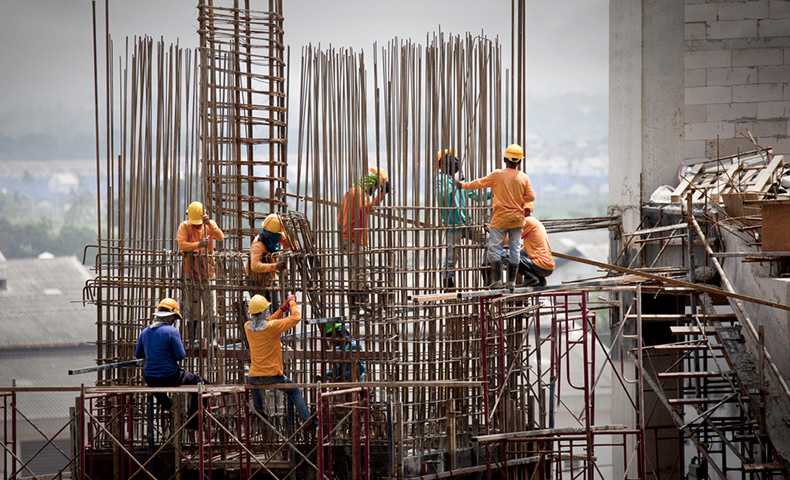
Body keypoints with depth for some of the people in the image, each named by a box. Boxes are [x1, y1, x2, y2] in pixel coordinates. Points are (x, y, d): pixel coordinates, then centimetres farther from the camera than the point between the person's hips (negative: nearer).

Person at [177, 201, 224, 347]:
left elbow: (220, 237, -14)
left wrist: (210, 224, -28)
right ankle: (192, 338, 9)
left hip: (207, 271, 1)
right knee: (192, 308, 2)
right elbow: (181, 245, -15)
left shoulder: (210, 224, 4)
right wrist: (198, 245, -29)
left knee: (209, 307, 0)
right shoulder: (184, 226, -2)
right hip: (190, 272, -1)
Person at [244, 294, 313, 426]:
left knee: (252, 382, 39)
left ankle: (259, 410, 42)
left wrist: (282, 309, 16)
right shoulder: (272, 327, -20)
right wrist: (292, 301, 4)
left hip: (254, 377, 4)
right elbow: (295, 318, -14)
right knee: (294, 392, 13)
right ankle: (306, 419, 4)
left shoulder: (248, 327, -3)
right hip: (272, 376, -4)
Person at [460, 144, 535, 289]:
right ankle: (511, 281, 9)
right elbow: (531, 196, -2)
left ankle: (497, 280, -2)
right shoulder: (524, 177, -2)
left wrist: (463, 185, 16)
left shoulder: (497, 175, -9)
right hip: (517, 218, 3)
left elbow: (479, 183, 0)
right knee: (514, 249, 8)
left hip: (500, 219, -3)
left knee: (495, 248, 3)